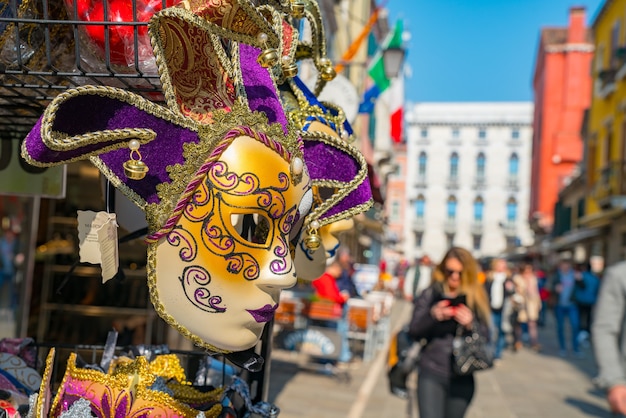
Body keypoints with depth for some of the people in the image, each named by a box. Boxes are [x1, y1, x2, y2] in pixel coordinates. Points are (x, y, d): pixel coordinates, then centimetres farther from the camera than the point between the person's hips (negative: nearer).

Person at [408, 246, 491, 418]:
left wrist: (471, 324, -18)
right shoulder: (430, 294, 0)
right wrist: (432, 316, -19)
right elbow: (414, 332, -2)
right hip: (431, 373, -2)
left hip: (462, 378, 2)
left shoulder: (477, 298, 3)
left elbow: (485, 336, 2)